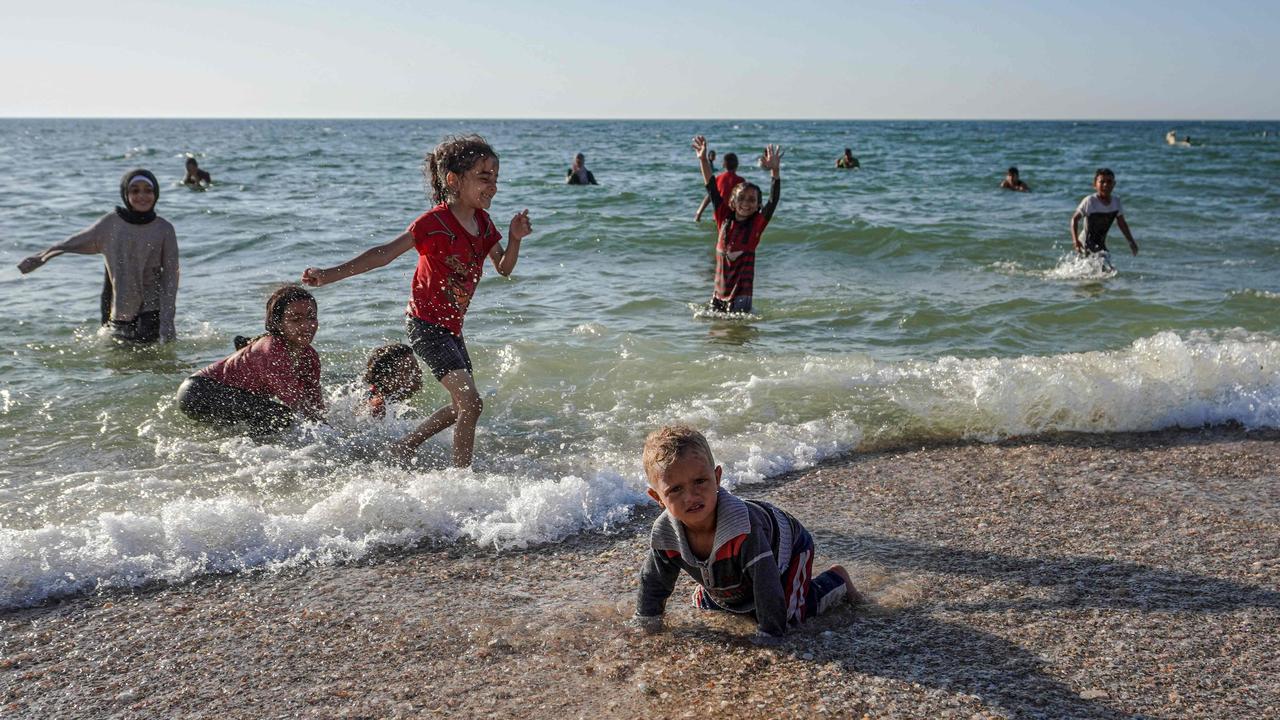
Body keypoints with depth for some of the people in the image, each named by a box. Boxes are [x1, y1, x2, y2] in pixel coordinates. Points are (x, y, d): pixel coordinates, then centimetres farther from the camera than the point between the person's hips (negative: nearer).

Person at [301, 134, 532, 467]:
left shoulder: (483, 223, 4)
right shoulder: (435, 222, -19)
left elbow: (503, 269, 12)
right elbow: (384, 254, -21)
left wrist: (515, 238, -8)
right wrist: (329, 275, -28)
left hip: (451, 327, 9)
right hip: (426, 324, -9)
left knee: (461, 405, 16)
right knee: (471, 403, -18)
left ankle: (403, 447, 31)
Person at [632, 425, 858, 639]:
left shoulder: (742, 525, -47)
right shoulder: (664, 535, -30)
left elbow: (767, 584, -41)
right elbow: (653, 582, -9)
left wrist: (768, 635, -38)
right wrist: (644, 623, -4)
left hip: (787, 546, -5)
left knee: (788, 614, -15)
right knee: (702, 603, 13)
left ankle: (836, 579, 13)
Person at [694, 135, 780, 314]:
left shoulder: (757, 224, -5)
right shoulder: (724, 219, 3)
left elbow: (773, 200, -17)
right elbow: (712, 189, 3)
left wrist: (775, 171, -30)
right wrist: (703, 160, -4)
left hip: (741, 292, -4)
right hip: (720, 291, 4)